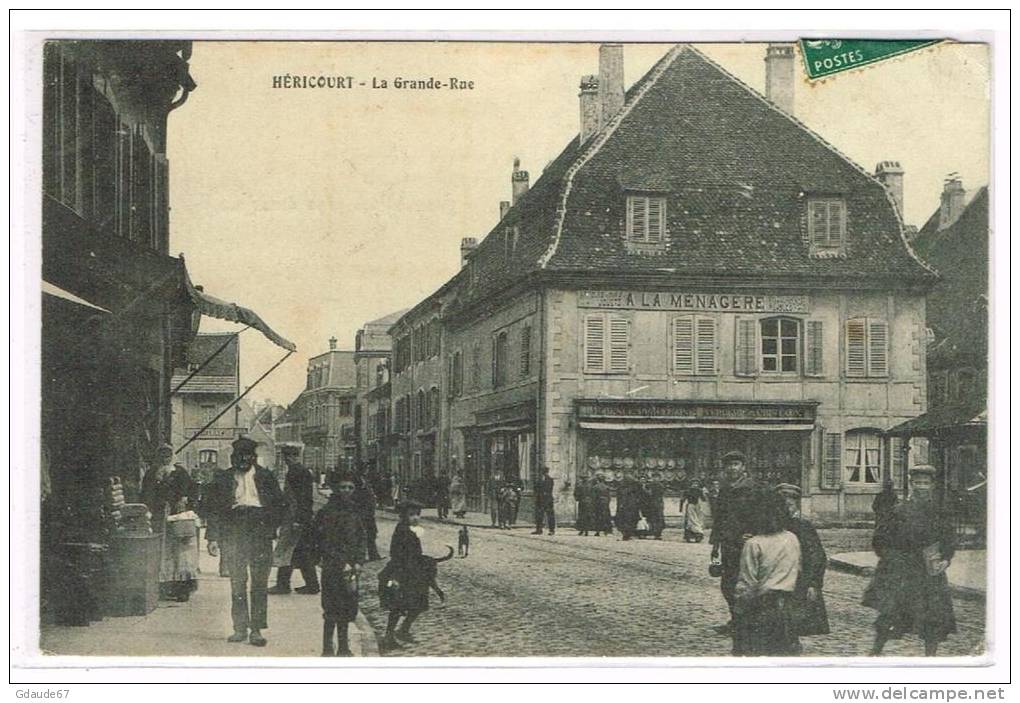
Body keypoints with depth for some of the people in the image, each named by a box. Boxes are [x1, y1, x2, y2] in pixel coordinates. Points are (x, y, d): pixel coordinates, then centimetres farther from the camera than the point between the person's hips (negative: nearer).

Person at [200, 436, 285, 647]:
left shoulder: (265, 477, 8)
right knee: (237, 584, 3)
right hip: (235, 536, 1)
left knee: (260, 583, -2)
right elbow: (212, 509, 8)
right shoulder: (223, 479, 8)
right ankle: (240, 627, 11)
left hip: (260, 536, -1)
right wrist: (212, 537, 1)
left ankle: (256, 629, 2)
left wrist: (270, 527, -1)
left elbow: (279, 504, 9)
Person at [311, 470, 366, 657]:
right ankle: (328, 648, -2)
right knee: (332, 609, -7)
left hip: (351, 566, 6)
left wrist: (357, 562, 2)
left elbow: (361, 539, 15)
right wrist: (342, 564, -13)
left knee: (348, 608, 10)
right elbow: (325, 542, -10)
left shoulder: (355, 512, 12)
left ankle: (343, 647, 20)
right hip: (333, 566, -6)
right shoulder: (327, 511, -7)